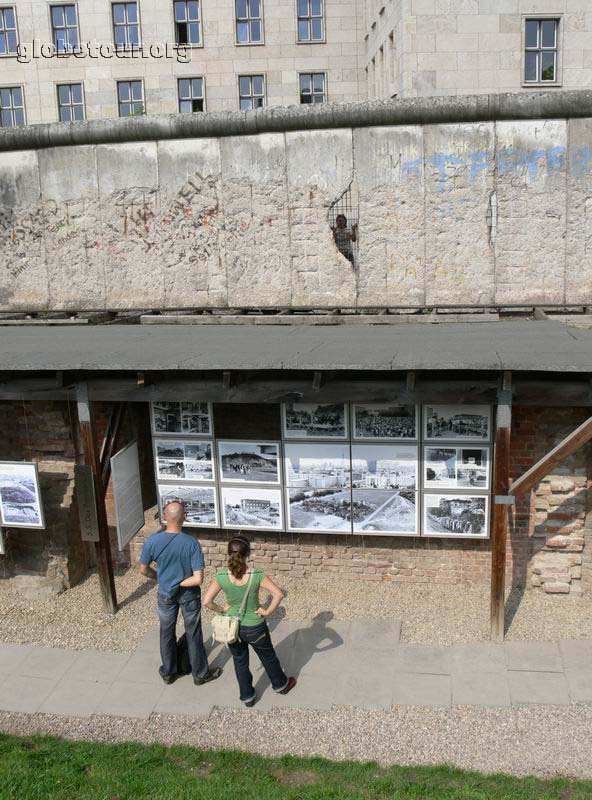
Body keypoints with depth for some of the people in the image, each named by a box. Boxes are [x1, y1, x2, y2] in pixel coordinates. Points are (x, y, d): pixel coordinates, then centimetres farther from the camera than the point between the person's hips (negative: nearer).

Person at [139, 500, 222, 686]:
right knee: (193, 634, 16)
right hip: (189, 595, -2)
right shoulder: (192, 543, -27)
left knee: (167, 633, 22)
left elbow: (143, 570, -5)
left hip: (165, 594, 2)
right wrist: (181, 583, -10)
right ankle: (200, 674, 32)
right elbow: (198, 579, -28)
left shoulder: (152, 541, -21)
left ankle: (168, 673, 39)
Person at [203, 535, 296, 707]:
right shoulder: (257, 575, -23)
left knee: (240, 661, 25)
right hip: (254, 627, -1)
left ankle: (247, 696, 39)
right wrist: (268, 612, -14)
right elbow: (278, 594, -28)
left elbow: (207, 601, -21)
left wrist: (221, 609, -4)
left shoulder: (221, 576, -20)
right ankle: (281, 685, 48)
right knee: (268, 656, 25)